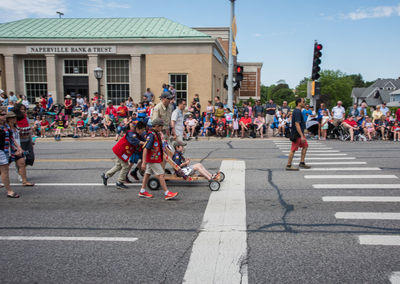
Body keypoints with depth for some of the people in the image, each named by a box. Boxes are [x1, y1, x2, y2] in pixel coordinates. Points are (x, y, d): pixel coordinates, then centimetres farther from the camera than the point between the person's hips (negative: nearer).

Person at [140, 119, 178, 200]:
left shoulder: (157, 134, 9)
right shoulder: (151, 135, -20)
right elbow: (145, 149, -24)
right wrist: (143, 162, -26)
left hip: (156, 159, 10)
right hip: (153, 159, -10)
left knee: (148, 173, 14)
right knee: (161, 175, -7)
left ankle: (142, 191, 24)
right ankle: (167, 194, -3)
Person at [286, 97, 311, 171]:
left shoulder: (298, 111, 14)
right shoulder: (297, 112, -19)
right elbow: (297, 124, -26)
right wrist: (302, 136, -28)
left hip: (300, 134, 10)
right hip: (297, 134, -10)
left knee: (305, 146, 14)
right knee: (293, 150, -4)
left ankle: (302, 163, 20)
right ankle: (289, 165, 4)